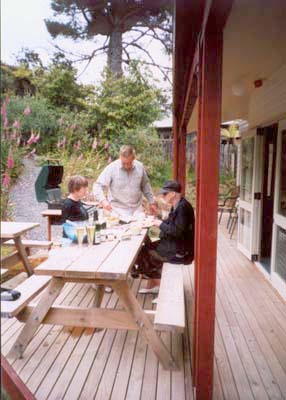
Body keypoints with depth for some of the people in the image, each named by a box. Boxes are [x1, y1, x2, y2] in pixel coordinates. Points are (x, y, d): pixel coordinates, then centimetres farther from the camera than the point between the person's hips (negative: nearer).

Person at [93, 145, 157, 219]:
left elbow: (145, 185, 16)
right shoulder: (111, 168, -10)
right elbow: (97, 186, -11)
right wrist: (103, 200, -27)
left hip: (137, 209, 3)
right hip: (118, 210, -3)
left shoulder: (140, 167, 1)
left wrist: (152, 202, 18)